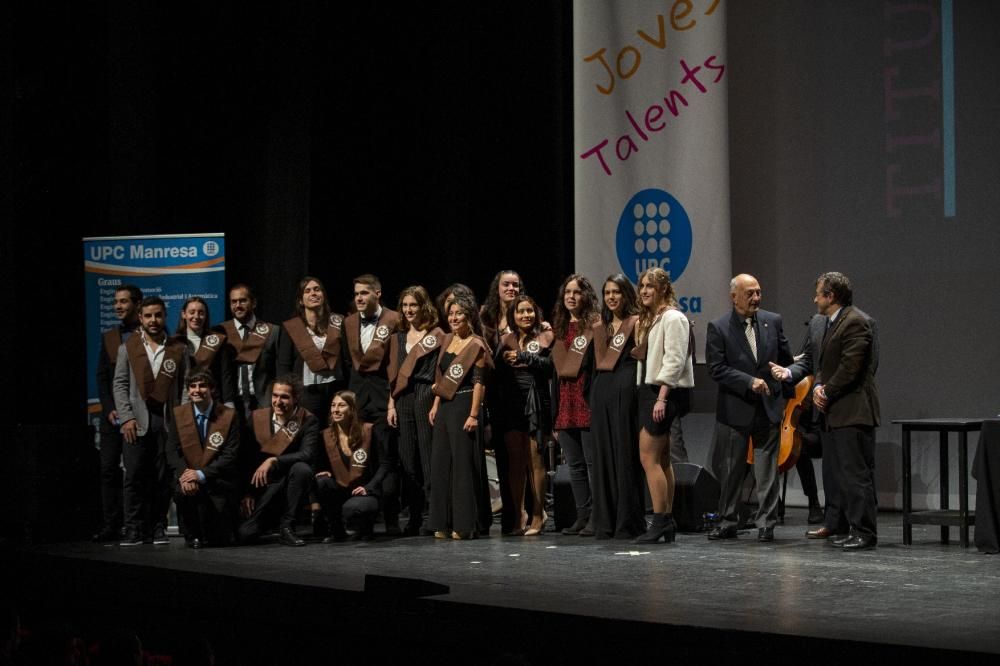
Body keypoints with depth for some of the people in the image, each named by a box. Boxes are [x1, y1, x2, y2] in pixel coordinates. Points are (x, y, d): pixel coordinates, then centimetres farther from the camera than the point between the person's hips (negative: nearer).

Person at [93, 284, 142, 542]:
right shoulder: (109, 337, 14)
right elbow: (102, 377, 12)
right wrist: (109, 409, -1)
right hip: (112, 415, 4)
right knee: (109, 470, 0)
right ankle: (111, 526, 1)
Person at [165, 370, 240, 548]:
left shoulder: (229, 416, -4)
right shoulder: (179, 413, 4)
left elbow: (230, 455, -10)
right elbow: (172, 450, -1)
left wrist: (202, 474, -22)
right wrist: (184, 473, -21)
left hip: (218, 481, -1)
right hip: (189, 474, 1)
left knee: (220, 539, -13)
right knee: (182, 491, -35)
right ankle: (193, 536, -8)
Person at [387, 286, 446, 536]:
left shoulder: (436, 336, 1)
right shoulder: (398, 337, 17)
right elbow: (393, 373, 18)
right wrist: (391, 404, 10)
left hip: (427, 395, -5)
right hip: (403, 399, 5)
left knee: (428, 457, -6)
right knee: (407, 458, 4)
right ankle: (415, 516, 9)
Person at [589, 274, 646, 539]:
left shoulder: (636, 323, 0)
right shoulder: (600, 326, 18)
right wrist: (592, 398, 13)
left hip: (626, 389, -6)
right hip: (601, 390, 6)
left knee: (626, 455, -5)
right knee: (603, 455, 5)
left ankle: (628, 522, -1)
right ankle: (605, 522, 9)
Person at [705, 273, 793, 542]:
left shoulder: (773, 321, 4)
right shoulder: (718, 328, -6)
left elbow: (785, 359, 14)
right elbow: (716, 369, -12)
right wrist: (749, 382, -19)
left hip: (769, 407, 2)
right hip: (735, 409, -2)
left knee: (767, 469, 2)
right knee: (731, 470, 7)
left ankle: (766, 523, 7)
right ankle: (727, 523, 17)